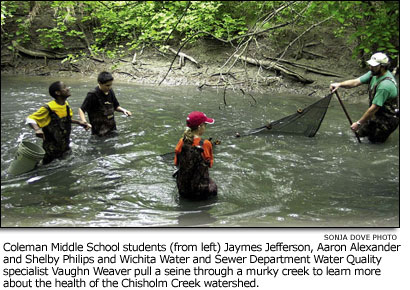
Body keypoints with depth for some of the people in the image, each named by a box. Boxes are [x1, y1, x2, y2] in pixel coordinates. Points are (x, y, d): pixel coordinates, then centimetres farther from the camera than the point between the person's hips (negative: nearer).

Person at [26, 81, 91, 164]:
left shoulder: (66, 104, 0)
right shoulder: (48, 108, -23)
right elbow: (30, 119, -20)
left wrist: (79, 122, 7)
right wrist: (37, 129, -39)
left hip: (65, 146, 7)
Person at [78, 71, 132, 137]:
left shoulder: (110, 92, 4)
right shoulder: (92, 95, -15)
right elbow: (81, 110, -13)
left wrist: (123, 110, -2)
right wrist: (84, 122, -30)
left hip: (112, 129, 6)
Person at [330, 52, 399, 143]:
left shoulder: (385, 85, -34)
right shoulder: (374, 73, -6)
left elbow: (374, 108, -30)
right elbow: (356, 82, -8)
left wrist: (359, 123, -23)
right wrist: (339, 84, -25)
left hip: (388, 118, -9)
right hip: (377, 114, 9)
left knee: (373, 138, -11)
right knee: (361, 132, 12)